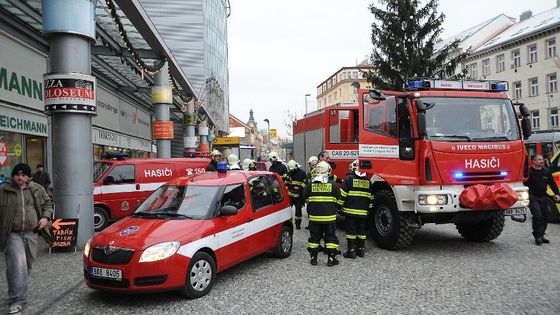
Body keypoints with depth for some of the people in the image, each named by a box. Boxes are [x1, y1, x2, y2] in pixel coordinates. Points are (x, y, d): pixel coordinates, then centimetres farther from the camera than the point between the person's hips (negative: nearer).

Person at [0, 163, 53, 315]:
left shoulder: (37, 189, 7)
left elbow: (48, 203, 18)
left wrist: (45, 217, 0)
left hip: (31, 234, 4)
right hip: (13, 234, -4)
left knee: (27, 265, 13)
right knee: (18, 266, -15)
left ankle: (16, 293, 33)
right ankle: (18, 301, -10)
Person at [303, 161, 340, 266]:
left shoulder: (310, 185, -4)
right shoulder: (333, 185, -6)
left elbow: (305, 199, 6)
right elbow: (338, 200, 4)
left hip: (314, 216, 1)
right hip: (329, 217, -1)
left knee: (314, 237, 11)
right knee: (330, 237, 8)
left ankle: (313, 258, 15)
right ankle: (331, 259, 9)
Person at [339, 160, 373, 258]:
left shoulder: (349, 179, -5)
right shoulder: (367, 181, 11)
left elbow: (343, 194, -9)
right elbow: (371, 197, 14)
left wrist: (340, 204, 0)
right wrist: (369, 208, 21)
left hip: (351, 210, -5)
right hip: (363, 212, 5)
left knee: (351, 231, 0)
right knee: (362, 231, 13)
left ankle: (351, 251, 1)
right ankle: (361, 250, 18)